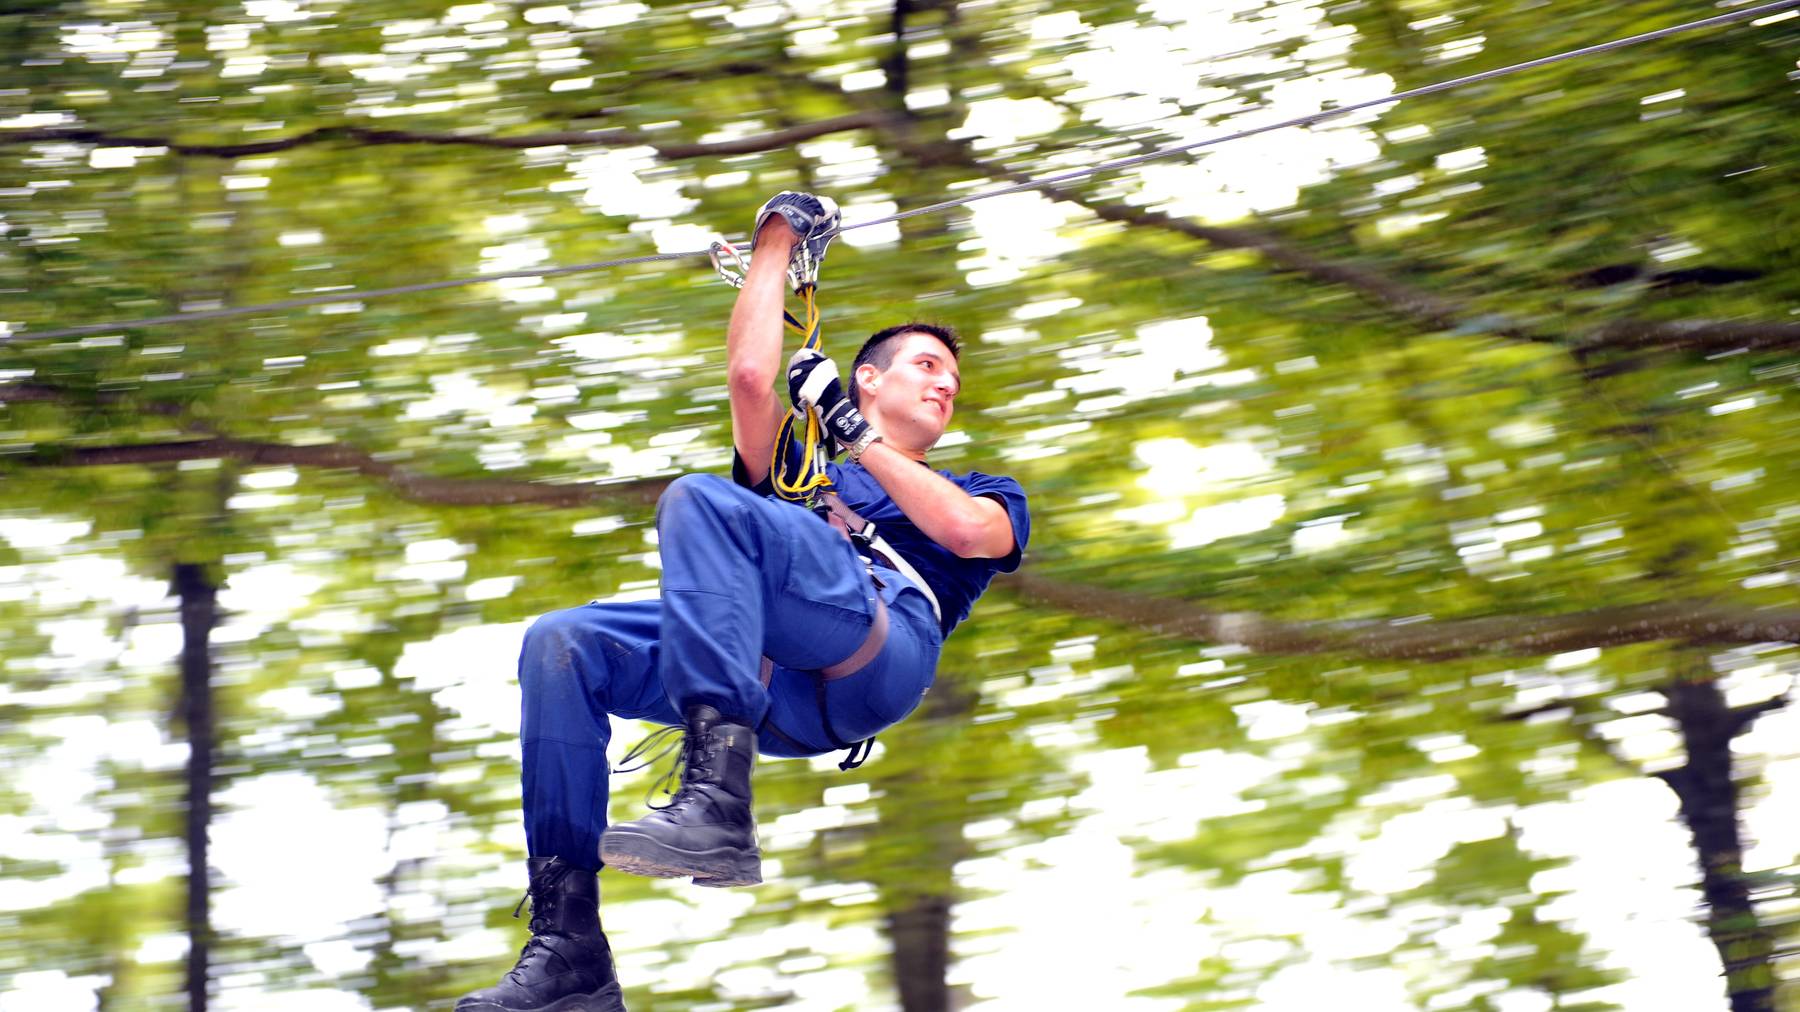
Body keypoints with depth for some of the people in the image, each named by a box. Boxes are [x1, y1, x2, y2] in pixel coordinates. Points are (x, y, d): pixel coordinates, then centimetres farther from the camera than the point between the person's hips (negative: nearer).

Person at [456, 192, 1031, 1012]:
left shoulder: (980, 494, 36)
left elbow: (967, 530, 9)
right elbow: (750, 376, 25)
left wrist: (857, 436, 15)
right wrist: (776, 244, 35)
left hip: (882, 645, -4)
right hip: (773, 682, 4)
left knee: (701, 501, -28)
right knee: (562, 645, -19)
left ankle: (717, 804, -45)